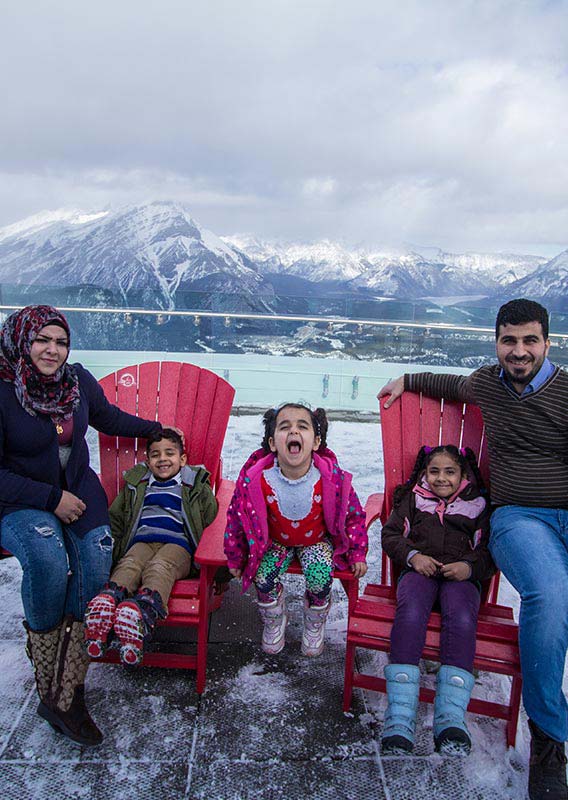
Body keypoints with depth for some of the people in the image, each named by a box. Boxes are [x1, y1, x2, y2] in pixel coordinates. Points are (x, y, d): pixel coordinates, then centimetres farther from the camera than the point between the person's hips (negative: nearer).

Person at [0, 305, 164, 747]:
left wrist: (154, 429, 28)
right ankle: (48, 689, -11)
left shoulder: (79, 380, -1)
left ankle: (66, 697, -12)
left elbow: (108, 417, 19)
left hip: (78, 489, 4)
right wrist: (50, 498, -18)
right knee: (48, 558, -33)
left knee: (96, 562, -21)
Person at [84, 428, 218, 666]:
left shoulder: (195, 485, 19)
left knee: (159, 567, -35)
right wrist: (108, 546, 12)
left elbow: (210, 516, 8)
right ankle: (107, 601, -58)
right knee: (128, 564, -30)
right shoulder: (136, 484, 28)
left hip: (177, 542, -3)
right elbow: (115, 517, 28)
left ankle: (143, 610, -62)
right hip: (141, 541, 3)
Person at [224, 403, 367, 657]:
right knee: (264, 578, -19)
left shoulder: (332, 477, -27)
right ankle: (274, 621, 16)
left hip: (317, 539, 0)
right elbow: (237, 517, -11)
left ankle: (314, 624, 13)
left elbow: (354, 514, -9)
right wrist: (235, 558, 0)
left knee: (320, 577, -22)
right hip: (275, 540, 1)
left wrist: (357, 554, -3)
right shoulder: (256, 478, -28)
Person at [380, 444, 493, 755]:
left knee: (462, 620, -33)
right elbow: (391, 533, 15)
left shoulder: (477, 505, 22)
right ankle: (400, 721, -36)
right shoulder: (412, 499, 24)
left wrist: (470, 566, -8)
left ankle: (451, 718, -36)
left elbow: (490, 550, 14)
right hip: (419, 569, 0)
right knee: (410, 615, -32)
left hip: (460, 575, 1)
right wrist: (412, 555, -6)